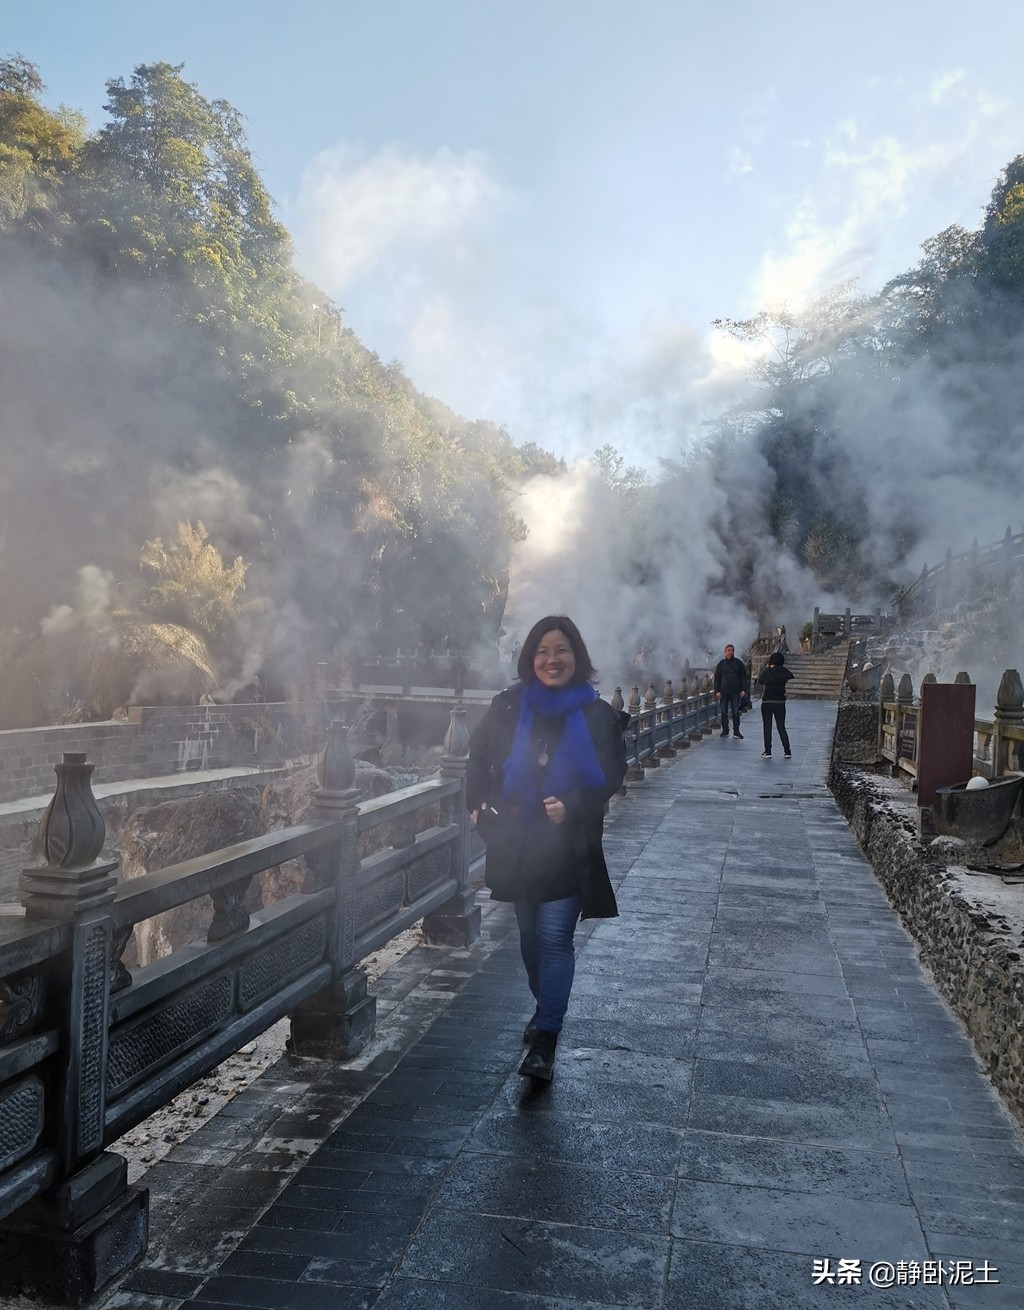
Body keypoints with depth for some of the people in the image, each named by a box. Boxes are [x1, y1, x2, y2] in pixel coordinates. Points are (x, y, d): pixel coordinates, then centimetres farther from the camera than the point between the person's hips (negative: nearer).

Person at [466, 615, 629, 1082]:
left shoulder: (597, 714, -5)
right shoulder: (508, 706, -1)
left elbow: (611, 775, -2)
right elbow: (479, 755, 12)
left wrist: (571, 807, -16)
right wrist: (478, 803, 0)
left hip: (568, 846, -3)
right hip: (517, 842, 3)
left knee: (554, 938, -8)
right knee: (530, 935, 16)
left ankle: (544, 1040, -1)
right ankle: (545, 1007, 39)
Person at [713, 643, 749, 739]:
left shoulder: (738, 663, 5)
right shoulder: (721, 664, 5)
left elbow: (744, 677, 5)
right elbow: (717, 678, 5)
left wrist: (743, 689, -4)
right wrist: (717, 691, -3)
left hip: (735, 692, 0)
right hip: (724, 692, 0)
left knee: (736, 712, 0)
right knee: (724, 712, 2)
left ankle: (736, 732, 5)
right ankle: (725, 731, 11)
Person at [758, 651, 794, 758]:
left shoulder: (767, 672, -9)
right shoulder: (784, 672, -6)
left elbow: (760, 681, 5)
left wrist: (766, 668, 14)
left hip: (767, 703, -2)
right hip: (780, 703, 2)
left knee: (767, 728, 5)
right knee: (781, 727, 10)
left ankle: (767, 751, 3)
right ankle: (787, 751, 7)